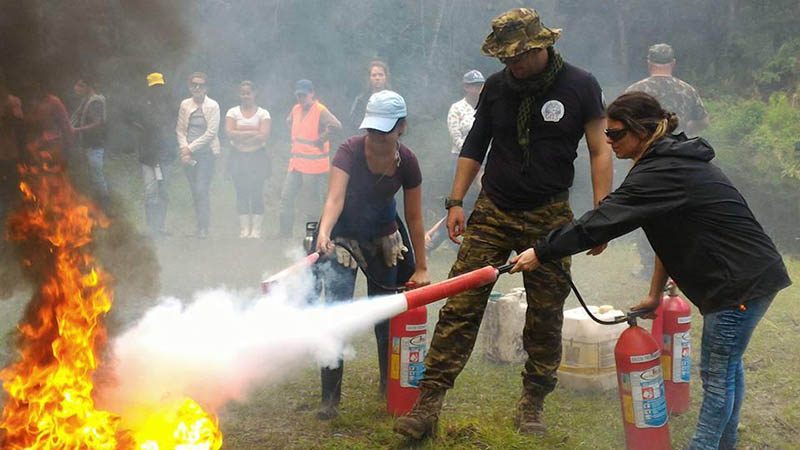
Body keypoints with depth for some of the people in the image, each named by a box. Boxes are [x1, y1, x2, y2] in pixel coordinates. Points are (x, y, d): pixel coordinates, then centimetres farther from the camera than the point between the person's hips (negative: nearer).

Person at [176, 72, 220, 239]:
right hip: (188, 154, 4)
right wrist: (184, 148, -7)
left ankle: (203, 228, -7)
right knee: (195, 192, 6)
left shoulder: (212, 106, -2)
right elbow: (180, 129, 9)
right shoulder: (185, 104, 10)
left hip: (206, 153, -4)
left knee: (201, 191, -12)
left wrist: (191, 148, -10)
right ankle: (201, 226, 13)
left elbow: (211, 132, -8)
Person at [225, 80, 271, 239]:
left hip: (258, 156, -1)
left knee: (257, 192, -4)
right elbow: (229, 132, -8)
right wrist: (252, 132, -11)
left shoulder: (263, 113, 3)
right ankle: (244, 229, 5)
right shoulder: (233, 112, 7)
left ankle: (256, 229, 0)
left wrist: (240, 136, -10)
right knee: (241, 192, 0)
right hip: (238, 157, 1)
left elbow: (263, 136, -11)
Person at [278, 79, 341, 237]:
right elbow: (289, 121, 33)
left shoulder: (320, 111, -13)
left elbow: (336, 125, -28)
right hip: (296, 163, 8)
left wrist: (321, 139, -19)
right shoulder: (296, 109, 10)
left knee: (314, 200, 1)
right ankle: (285, 231, 17)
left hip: (314, 165, -8)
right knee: (286, 196, 8)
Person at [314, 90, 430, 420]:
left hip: (383, 238, 3)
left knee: (385, 314, 8)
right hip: (344, 236, -3)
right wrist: (324, 232, -56)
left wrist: (421, 267, -4)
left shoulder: (407, 162, -14)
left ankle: (389, 387, 29)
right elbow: (335, 197, -36)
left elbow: (414, 218, -7)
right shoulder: (350, 151, -24)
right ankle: (330, 396, -6)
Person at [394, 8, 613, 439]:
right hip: (492, 212, 2)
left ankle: (532, 404, 21)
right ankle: (428, 403, -4)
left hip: (549, 218, -1)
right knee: (459, 307, -6)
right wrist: (456, 201, 5)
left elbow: (600, 152, -1)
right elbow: (474, 146, 12)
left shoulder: (581, 87, -3)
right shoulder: (496, 87, 4)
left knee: (545, 316, 5)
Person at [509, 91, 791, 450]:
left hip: (743, 281, -10)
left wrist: (541, 253, -18)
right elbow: (674, 232, 18)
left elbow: (601, 222, -24)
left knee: (719, 373, -2)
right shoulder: (671, 160, 12)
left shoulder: (661, 172, -21)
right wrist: (656, 293, 20)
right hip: (746, 276, 10)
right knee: (724, 366, 20)